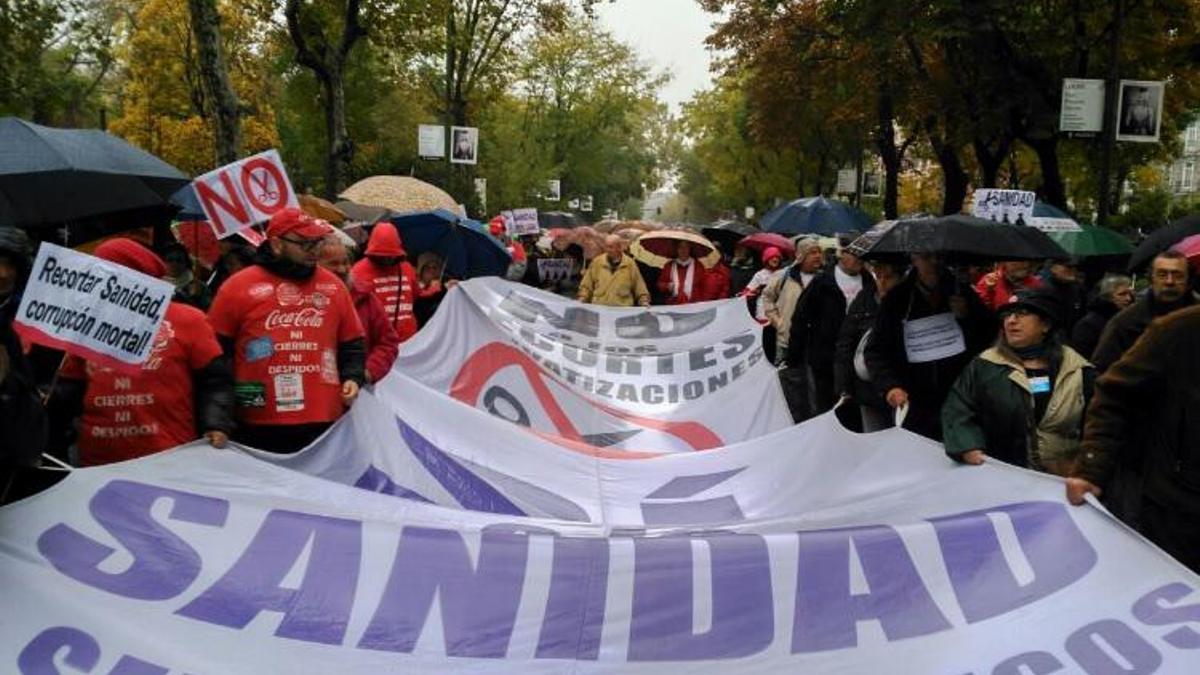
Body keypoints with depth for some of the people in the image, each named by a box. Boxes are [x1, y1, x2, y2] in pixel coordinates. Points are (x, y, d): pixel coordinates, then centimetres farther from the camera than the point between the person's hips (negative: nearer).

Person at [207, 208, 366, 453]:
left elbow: (352, 345, 19)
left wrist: (353, 377, 1)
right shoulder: (237, 287, 1)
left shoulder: (333, 286, 11)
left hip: (323, 424, 3)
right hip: (257, 428, -3)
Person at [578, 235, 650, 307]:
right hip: (599, 307, 0)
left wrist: (644, 301, 2)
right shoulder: (597, 262, 8)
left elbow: (639, 288, 13)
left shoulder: (629, 264, 6)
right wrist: (582, 299, 3)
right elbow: (586, 286, 14)